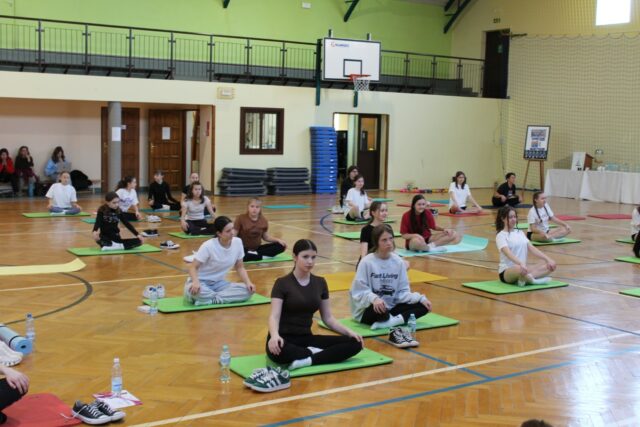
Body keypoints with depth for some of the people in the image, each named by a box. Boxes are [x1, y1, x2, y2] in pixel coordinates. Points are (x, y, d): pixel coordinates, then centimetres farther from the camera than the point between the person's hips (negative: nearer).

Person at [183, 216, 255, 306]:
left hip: (218, 283, 6)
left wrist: (248, 282, -13)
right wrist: (196, 282, -40)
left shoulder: (238, 242, -7)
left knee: (248, 290, -21)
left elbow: (239, 267, 5)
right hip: (201, 281, -6)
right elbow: (193, 267, -19)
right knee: (193, 290, -42)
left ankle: (209, 298, -20)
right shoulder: (208, 246, -20)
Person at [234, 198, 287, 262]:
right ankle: (263, 256, -25)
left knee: (281, 246, -12)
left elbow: (265, 236, 14)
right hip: (243, 249, -4)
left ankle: (255, 253, -22)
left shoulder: (263, 220, 0)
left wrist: (278, 240, 1)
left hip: (256, 248, 4)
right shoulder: (241, 218, -11)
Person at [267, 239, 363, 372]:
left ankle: (308, 360, -24)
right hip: (284, 339, -4)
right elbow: (274, 316, -17)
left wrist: (349, 331, -5)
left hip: (306, 338, 5)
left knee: (354, 343, -15)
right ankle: (311, 353, -15)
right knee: (279, 351, -43)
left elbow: (328, 317, 11)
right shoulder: (282, 283, -7)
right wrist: (275, 335, -39)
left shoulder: (320, 283, 8)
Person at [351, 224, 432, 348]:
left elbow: (402, 291, 2)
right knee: (378, 309, -40)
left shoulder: (398, 262, 1)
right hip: (368, 310, -6)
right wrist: (374, 299, -37)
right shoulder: (367, 262, -13)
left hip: (391, 308, 6)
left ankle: (387, 323, -29)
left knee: (422, 306, -13)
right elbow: (359, 291, -17)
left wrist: (420, 298, -14)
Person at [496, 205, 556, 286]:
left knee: (550, 265, -9)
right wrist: (521, 263, -41)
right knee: (520, 269, -43)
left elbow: (532, 248, 8)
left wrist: (548, 259, -5)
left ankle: (526, 278, -23)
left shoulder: (520, 233, 15)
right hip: (506, 271, -8)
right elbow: (508, 252, -24)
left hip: (523, 267, 8)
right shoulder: (501, 235, -7)